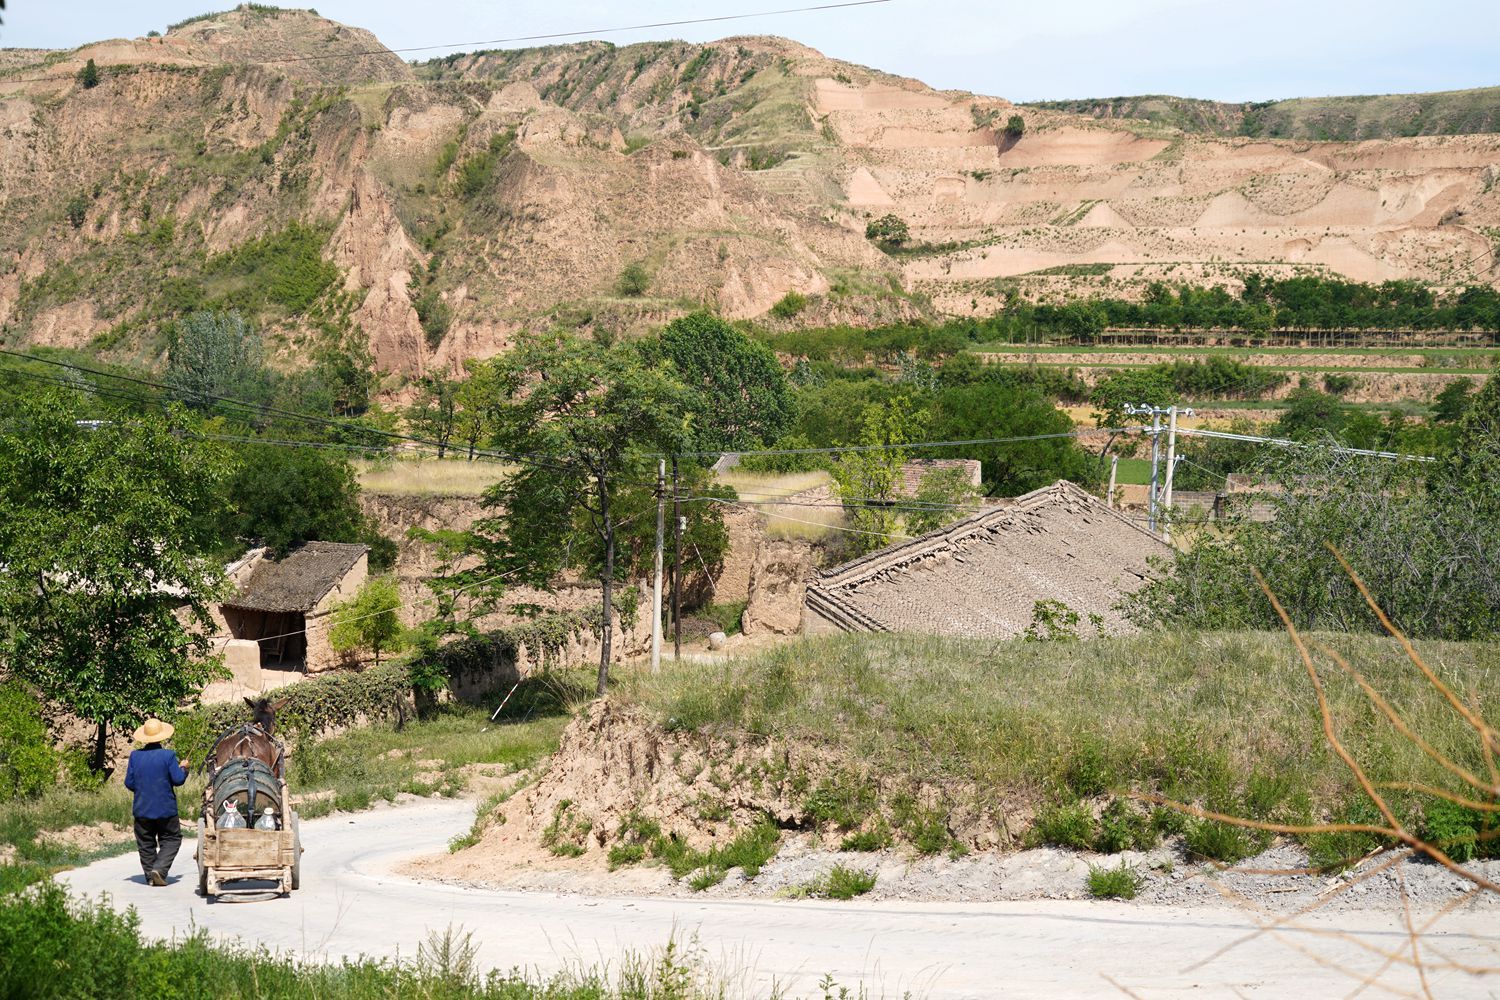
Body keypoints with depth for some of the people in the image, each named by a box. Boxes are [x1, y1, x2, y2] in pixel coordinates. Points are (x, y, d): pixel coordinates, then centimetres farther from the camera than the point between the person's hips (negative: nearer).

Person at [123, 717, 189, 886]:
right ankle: (159, 869, -9)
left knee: (146, 844, 13)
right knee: (171, 839, 9)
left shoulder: (135, 756, -2)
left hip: (142, 809, 3)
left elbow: (129, 783, 1)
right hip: (165, 809, -3)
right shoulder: (168, 755, -11)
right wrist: (183, 768, 9)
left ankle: (150, 875, 12)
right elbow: (178, 779, -10)